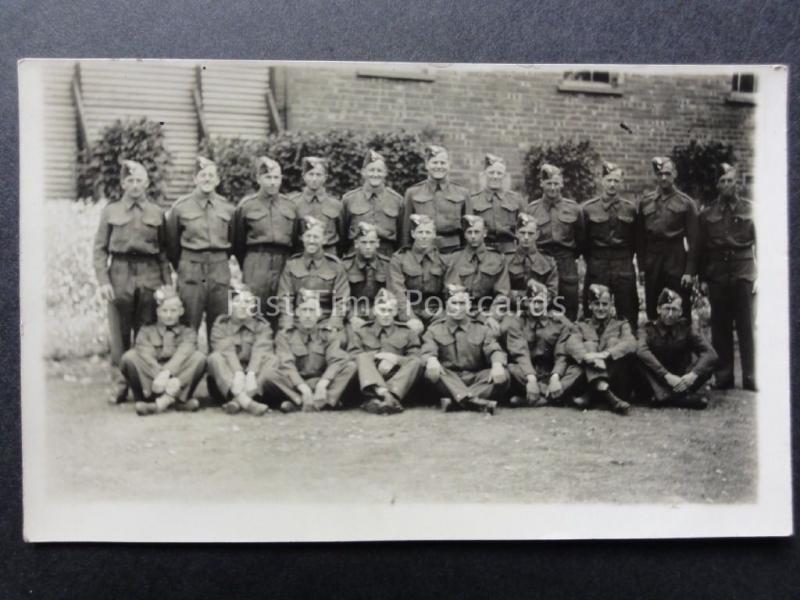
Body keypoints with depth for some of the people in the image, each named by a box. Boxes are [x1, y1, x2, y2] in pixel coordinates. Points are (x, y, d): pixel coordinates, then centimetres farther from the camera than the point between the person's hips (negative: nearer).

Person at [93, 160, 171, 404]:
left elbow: (163, 251, 10)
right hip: (120, 274, 0)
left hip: (149, 274, 0)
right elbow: (100, 249, 4)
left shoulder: (157, 213, 9)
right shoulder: (110, 211, 7)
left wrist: (168, 284, 3)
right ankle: (122, 384, 10)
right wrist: (103, 281, -7)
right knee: (120, 333, 2)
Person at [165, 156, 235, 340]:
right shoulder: (180, 207, 0)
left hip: (220, 272, 2)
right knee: (188, 327, 1)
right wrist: (182, 267, 13)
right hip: (190, 272, -2)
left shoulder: (227, 208, 6)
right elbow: (171, 242, 8)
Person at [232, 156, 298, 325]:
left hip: (284, 264, 3)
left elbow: (297, 240, 14)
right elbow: (238, 242, 7)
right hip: (256, 265, -3)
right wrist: (244, 267, 9)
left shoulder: (290, 206, 10)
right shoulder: (246, 205, 1)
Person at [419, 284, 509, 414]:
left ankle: (454, 401, -40)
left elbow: (494, 350, -3)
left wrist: (497, 364, -28)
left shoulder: (481, 329, 12)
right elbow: (427, 352, -6)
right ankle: (476, 402, -46)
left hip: (475, 378, 1)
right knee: (431, 371, -33)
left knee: (502, 376, -26)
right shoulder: (435, 329, 10)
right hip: (448, 379, -1)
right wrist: (431, 360, -33)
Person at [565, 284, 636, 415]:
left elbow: (631, 344, -8)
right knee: (588, 345, -18)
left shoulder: (621, 325, 16)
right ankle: (606, 393, -44)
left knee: (613, 341, -17)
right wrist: (589, 357, -30)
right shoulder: (581, 326, 16)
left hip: (618, 382, 0)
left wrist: (605, 354, -26)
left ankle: (592, 396, -32)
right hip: (588, 380, 0)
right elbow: (571, 344, -8)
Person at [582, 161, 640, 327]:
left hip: (624, 269, 1)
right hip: (596, 269, -1)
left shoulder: (631, 208, 5)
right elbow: (582, 239, 6)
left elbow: (636, 239, 11)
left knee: (627, 313, 4)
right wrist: (591, 260, 5)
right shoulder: (588, 208, 1)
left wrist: (625, 260, 7)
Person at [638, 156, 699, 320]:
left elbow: (692, 240, -3)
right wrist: (641, 265, 1)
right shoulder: (646, 201, 7)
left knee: (681, 311, 0)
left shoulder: (686, 203, -1)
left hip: (676, 259, -3)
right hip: (652, 261, 3)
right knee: (651, 307, 9)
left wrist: (690, 271, -9)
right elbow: (640, 236, 7)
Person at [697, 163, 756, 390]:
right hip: (717, 277, 1)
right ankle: (723, 376, 13)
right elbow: (701, 248, 8)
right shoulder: (707, 214, 7)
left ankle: (750, 377, 6)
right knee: (720, 328, 5)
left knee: (746, 328, 0)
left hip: (743, 275, -1)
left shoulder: (749, 209, 4)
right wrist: (703, 277, 3)